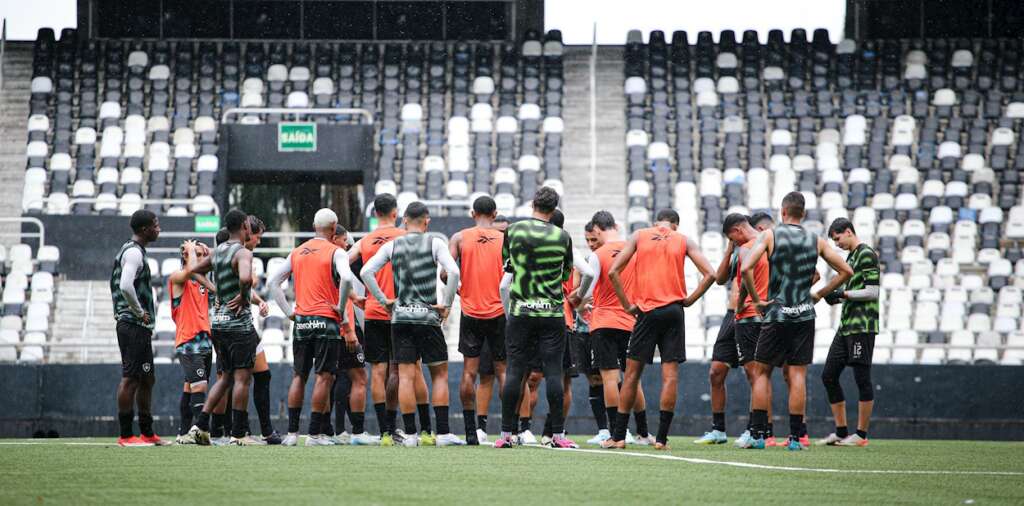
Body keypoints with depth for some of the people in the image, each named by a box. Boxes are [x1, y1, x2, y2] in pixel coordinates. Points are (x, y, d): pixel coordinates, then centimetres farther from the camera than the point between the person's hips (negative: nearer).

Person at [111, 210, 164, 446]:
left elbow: (123, 285, 27)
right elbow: (126, 286, -28)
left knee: (147, 380, 15)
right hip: (134, 326, -11)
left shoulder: (131, 250, 19)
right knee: (130, 378, -10)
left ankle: (147, 433, 20)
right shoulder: (134, 253, -14)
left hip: (140, 328, 11)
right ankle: (126, 435, -10)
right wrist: (140, 312, -16)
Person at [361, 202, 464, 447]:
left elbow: (366, 272, -2)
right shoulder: (434, 244, 0)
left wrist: (383, 300, 3)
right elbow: (453, 271, -15)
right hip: (427, 317, -2)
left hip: (400, 317, 2)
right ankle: (443, 433, 1)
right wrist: (446, 304, -6)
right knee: (439, 373, 7)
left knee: (406, 376, 2)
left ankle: (410, 434, 0)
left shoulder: (392, 246, 7)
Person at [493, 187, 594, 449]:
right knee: (553, 372, 0)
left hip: (520, 311, 0)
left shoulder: (514, 230, -1)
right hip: (553, 312, 0)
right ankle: (558, 434, -2)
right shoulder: (562, 237, -1)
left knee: (514, 371, 2)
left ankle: (506, 434, 1)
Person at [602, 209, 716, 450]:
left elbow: (613, 272, 0)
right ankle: (661, 438, -3)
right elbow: (709, 274, -1)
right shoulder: (683, 241, 8)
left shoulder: (639, 236, 8)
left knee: (632, 373, 6)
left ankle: (618, 436, 7)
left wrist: (627, 304, 4)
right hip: (673, 311, 0)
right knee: (670, 374, 1)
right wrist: (689, 300, 4)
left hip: (647, 310, 0)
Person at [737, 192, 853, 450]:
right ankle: (796, 437, 0)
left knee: (761, 372, 8)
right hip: (804, 315, 2)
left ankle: (757, 434, 2)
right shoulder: (816, 240, 6)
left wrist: (757, 300, -6)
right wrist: (818, 294, 12)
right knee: (798, 375, 4)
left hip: (776, 314, -2)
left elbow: (745, 269, -16)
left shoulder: (769, 235, -4)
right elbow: (846, 271, 9)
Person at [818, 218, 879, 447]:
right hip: (846, 326, 10)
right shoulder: (851, 257, 19)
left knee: (862, 378, -6)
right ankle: (841, 432, 13)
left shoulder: (867, 254, -9)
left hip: (862, 327, -10)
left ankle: (861, 434, -1)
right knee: (829, 376, 8)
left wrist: (842, 294, -12)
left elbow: (872, 292, -15)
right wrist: (836, 298, 8)